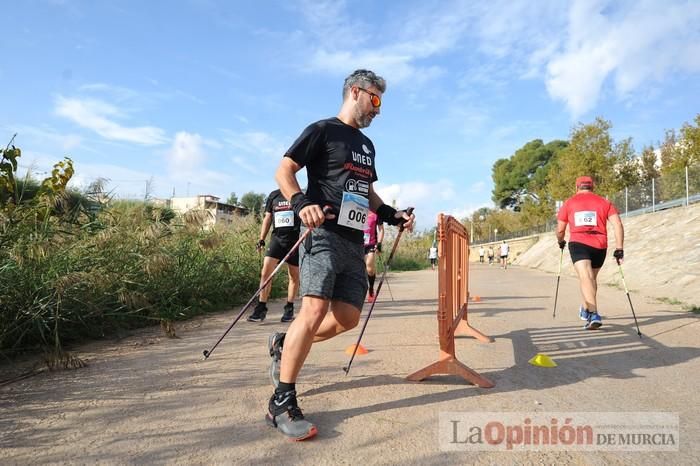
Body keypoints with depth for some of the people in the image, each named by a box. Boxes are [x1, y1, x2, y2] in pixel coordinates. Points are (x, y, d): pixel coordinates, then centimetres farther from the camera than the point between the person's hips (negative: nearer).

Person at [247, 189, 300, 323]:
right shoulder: (273, 195, 12)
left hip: (295, 240, -2)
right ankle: (261, 308, 1)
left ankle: (289, 309, 21)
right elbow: (267, 218, 17)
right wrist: (261, 239, 12)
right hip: (277, 237, 2)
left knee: (294, 276, 6)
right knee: (265, 272, -9)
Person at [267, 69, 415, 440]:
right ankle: (281, 402, -8)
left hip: (354, 242, 8)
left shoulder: (366, 145, 24)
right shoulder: (323, 130, 1)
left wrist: (393, 215, 16)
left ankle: (284, 344, 26)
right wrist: (301, 203, -26)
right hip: (323, 235, -8)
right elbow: (283, 171, -7)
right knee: (315, 310, -20)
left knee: (347, 318, 4)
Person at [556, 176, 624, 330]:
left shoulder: (568, 203, 10)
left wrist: (561, 242, 32)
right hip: (600, 246, 3)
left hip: (578, 244, -3)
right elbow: (618, 225, 1)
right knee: (592, 277, 22)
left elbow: (560, 230, 12)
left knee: (585, 277, -14)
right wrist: (619, 248, 1)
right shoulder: (605, 202, 14)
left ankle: (594, 315, -32)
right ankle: (585, 309, 38)